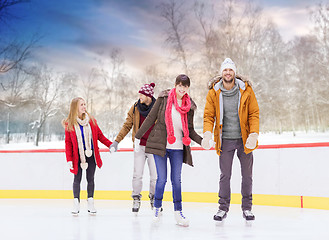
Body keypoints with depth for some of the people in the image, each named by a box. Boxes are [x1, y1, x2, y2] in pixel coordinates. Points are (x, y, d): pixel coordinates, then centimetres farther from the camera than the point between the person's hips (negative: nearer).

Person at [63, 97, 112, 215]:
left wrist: (110, 144, -2)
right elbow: (68, 142, -2)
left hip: (91, 155, 2)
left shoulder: (91, 120, 4)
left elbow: (100, 135, 10)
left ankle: (90, 202, 14)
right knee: (77, 179, 2)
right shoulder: (69, 124, -3)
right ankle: (76, 202, 12)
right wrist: (69, 159, -7)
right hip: (77, 156, -2)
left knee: (90, 178, 6)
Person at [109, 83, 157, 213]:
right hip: (139, 145, 1)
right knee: (137, 174, -4)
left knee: (155, 175, 1)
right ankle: (136, 199, 11)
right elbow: (127, 126, 7)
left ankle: (154, 199, 22)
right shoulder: (135, 108, 2)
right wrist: (117, 141, 3)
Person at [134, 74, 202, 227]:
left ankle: (178, 212, 11)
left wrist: (202, 141, -4)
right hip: (160, 144, -2)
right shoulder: (164, 98, -1)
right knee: (162, 178, -3)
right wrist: (138, 137, 5)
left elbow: (190, 130, 12)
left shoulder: (189, 106, 7)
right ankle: (157, 208, 17)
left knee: (176, 180, 2)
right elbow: (150, 118, 3)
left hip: (177, 148, 2)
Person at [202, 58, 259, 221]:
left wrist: (254, 134, -14)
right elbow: (209, 116, -1)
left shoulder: (246, 90, -3)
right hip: (225, 140, 0)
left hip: (244, 140, 0)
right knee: (225, 175, 4)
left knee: (247, 175, 8)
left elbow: (254, 113, -2)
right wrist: (207, 133, -17)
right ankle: (223, 207, 17)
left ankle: (247, 208, 21)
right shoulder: (213, 93, -2)